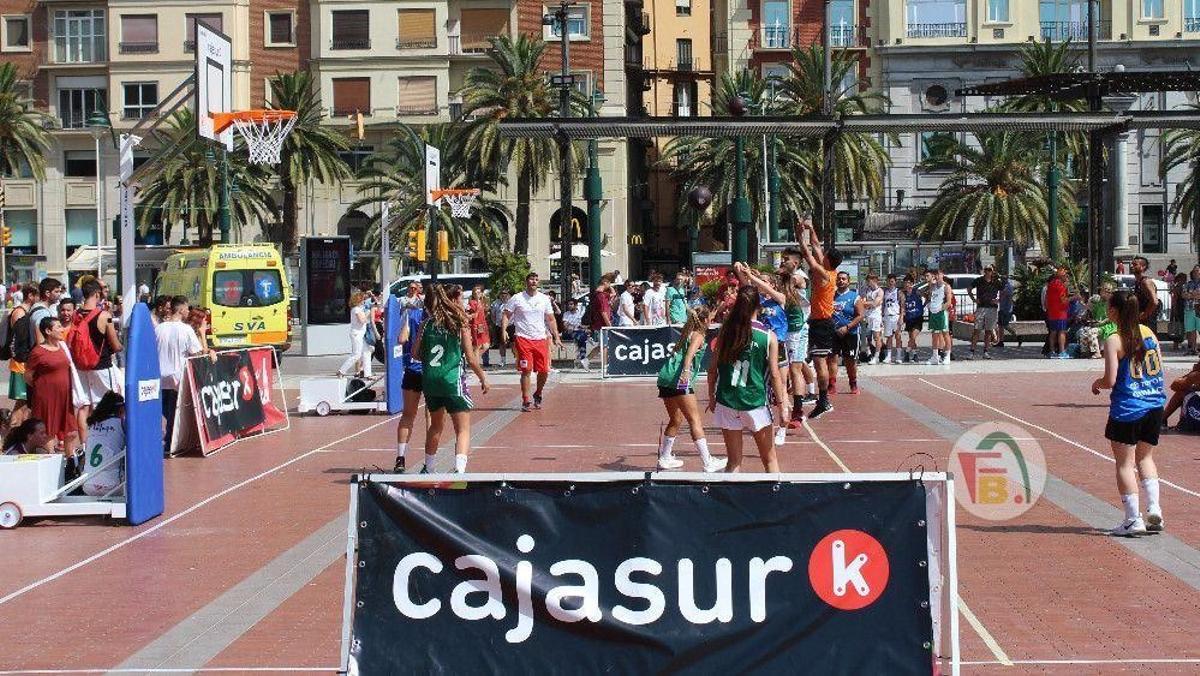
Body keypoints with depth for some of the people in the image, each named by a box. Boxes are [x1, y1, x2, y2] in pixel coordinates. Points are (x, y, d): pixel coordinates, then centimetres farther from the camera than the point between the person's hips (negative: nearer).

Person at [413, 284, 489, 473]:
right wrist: (483, 378, 9)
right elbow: (471, 358, -5)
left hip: (430, 380, 5)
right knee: (463, 429, -1)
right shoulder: (461, 324, -6)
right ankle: (459, 470, -21)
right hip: (453, 380, -5)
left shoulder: (428, 322, 5)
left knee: (436, 425, 25)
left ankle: (428, 469, 37)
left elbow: (416, 352, 6)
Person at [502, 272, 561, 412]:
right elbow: (506, 315, 2)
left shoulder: (544, 299, 9)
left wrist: (556, 337, 8)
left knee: (544, 371, 2)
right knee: (526, 370, -9)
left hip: (541, 339, 3)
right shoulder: (517, 299, 0)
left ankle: (537, 395, 27)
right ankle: (526, 401, -1)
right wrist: (504, 330, -14)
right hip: (523, 338, -3)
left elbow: (550, 320, 15)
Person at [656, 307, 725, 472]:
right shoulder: (698, 336, 0)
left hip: (665, 378, 9)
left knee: (676, 419, 21)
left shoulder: (686, 333, 23)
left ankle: (665, 458, 27)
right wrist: (686, 370, -34)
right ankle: (708, 463, -13)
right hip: (679, 380, -9)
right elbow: (690, 354, -19)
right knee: (695, 421, -10)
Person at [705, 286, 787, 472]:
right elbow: (774, 375, -6)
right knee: (770, 460, 12)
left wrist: (711, 397, 14)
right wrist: (782, 403, 3)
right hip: (755, 403, -2)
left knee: (734, 462, 10)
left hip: (726, 402, 2)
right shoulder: (768, 337, -7)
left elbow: (713, 369, 2)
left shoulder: (725, 332, -1)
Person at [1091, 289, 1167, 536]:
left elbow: (1110, 380, -16)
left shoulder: (1114, 341, -13)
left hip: (1127, 409, -6)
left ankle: (1133, 520, 1)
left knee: (1125, 463, 3)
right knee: (1145, 457, 21)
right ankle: (1154, 509, 9)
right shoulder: (1148, 332, 6)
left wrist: (1097, 383, 4)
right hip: (1154, 405, 6)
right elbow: (1160, 367, 12)